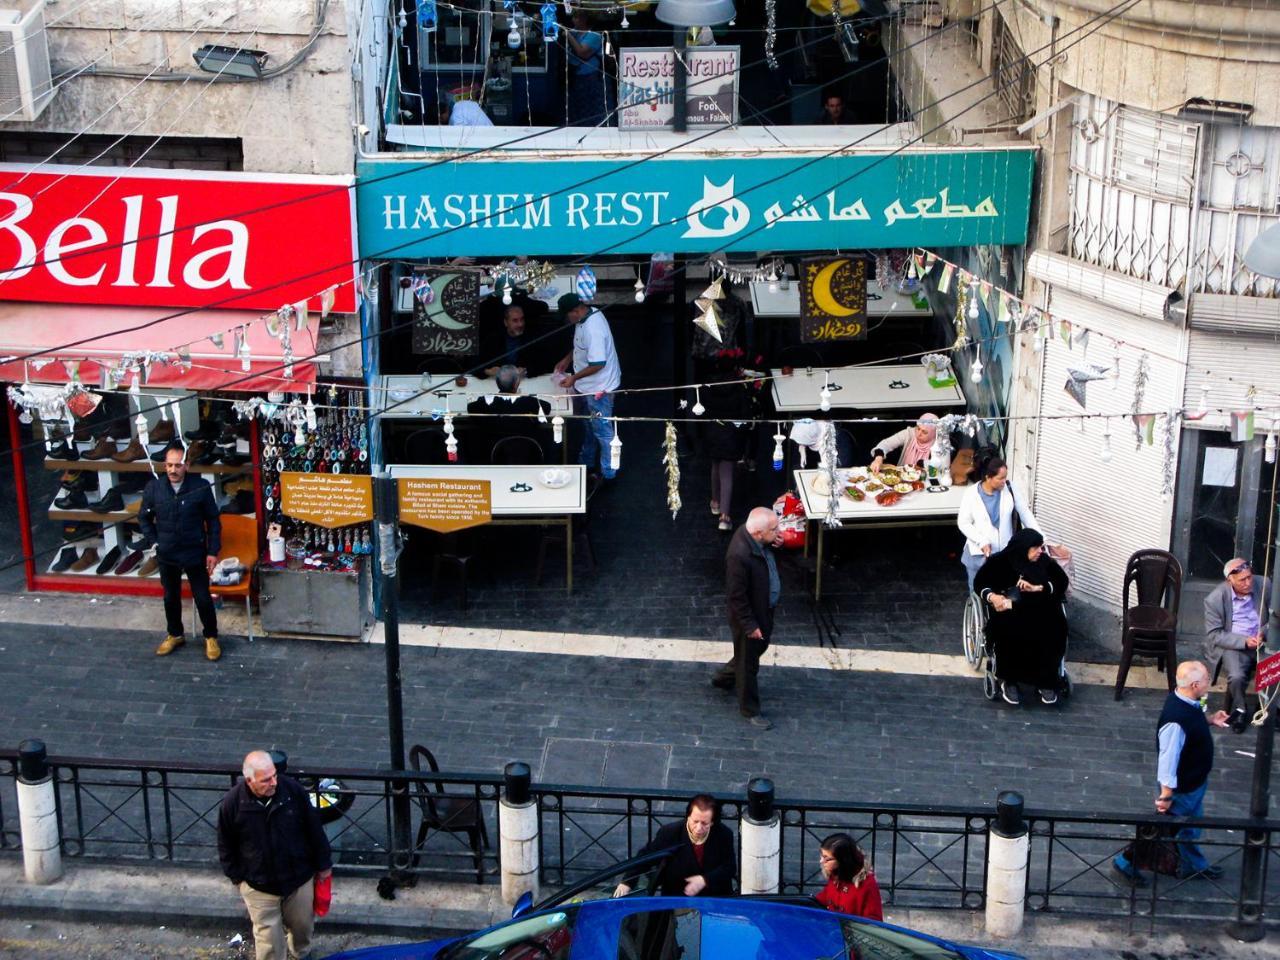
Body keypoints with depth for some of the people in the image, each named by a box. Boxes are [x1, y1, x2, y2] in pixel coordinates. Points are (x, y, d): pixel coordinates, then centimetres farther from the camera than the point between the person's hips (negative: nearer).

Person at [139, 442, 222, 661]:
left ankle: (211, 637, 25)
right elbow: (144, 518, 8)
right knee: (171, 598, 18)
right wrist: (153, 542, 1)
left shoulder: (201, 487, -14)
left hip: (194, 554, -2)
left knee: (203, 598, 5)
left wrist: (213, 551, -7)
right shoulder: (154, 488, -7)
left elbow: (213, 521, -5)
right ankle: (175, 635, 39)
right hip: (166, 555, 3)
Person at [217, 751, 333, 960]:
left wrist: (323, 865, 2)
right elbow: (226, 846, -4)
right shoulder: (232, 803, -20)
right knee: (268, 935, 6)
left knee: (302, 923, 22)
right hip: (258, 885, -2)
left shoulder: (292, 789, -18)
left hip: (299, 877, 2)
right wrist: (237, 877, 0)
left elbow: (314, 830, -5)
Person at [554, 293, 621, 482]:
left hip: (599, 388, -10)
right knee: (590, 425, 25)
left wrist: (574, 378, -23)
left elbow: (598, 364, -32)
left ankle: (608, 473, 18)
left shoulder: (593, 329, -33)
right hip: (588, 386, 10)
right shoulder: (586, 315, -2)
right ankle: (587, 463, 42)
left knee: (602, 430, 5)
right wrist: (567, 359, 8)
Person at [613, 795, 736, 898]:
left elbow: (730, 867, -5)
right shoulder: (669, 833, -13)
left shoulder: (724, 835, -11)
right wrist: (627, 883, -18)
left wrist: (705, 880, -21)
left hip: (716, 899, 1)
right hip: (675, 899, -1)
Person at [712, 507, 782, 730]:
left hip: (764, 609, 9)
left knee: (758, 648, 30)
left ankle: (724, 678, 54)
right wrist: (749, 625, -20)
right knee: (748, 664, 13)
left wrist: (776, 542, -9)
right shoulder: (739, 555, -38)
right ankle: (750, 709, 34)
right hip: (749, 616, -9)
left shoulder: (753, 534, -13)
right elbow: (737, 596, -28)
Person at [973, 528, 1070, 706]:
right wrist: (992, 596, -18)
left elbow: (1062, 582, 5)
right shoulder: (999, 561, 0)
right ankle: (1009, 680, -17)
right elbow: (979, 583, 3)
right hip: (1009, 611, -2)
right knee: (1009, 630, -36)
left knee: (1053, 628, -30)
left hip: (1039, 610, 2)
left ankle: (1046, 680, -14)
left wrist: (1037, 588, -10)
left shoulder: (1044, 561, 7)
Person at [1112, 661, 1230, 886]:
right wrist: (1166, 795, -25)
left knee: (1190, 828, 28)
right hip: (1181, 788, -9)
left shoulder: (1188, 702, -9)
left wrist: (1209, 719, -1)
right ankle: (1127, 863, 28)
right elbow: (1168, 758, -32)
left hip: (1196, 781, 9)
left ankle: (1193, 865, 50)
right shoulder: (1176, 720, -38)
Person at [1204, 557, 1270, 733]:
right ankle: (1239, 710, 1)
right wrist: (1244, 641, -22)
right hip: (1231, 645, -3)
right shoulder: (1214, 599, -12)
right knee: (1237, 676, -30)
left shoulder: (1264, 585, -4)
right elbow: (1214, 635, -10)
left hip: (1261, 641, 3)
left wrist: (1263, 633, -14)